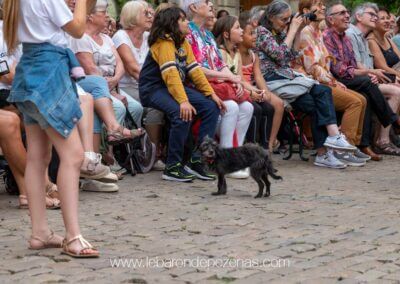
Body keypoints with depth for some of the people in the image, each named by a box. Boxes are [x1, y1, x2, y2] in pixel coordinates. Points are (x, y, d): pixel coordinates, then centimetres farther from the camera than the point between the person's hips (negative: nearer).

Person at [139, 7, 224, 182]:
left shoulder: (184, 44, 10)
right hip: (154, 89, -9)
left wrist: (212, 94, -3)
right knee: (183, 113, -33)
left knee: (212, 107, -5)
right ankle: (172, 167, -21)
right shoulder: (164, 43, -17)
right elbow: (171, 74, -29)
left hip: (176, 87, 9)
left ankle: (198, 161, -4)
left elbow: (195, 70, 6)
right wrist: (183, 101, -39)